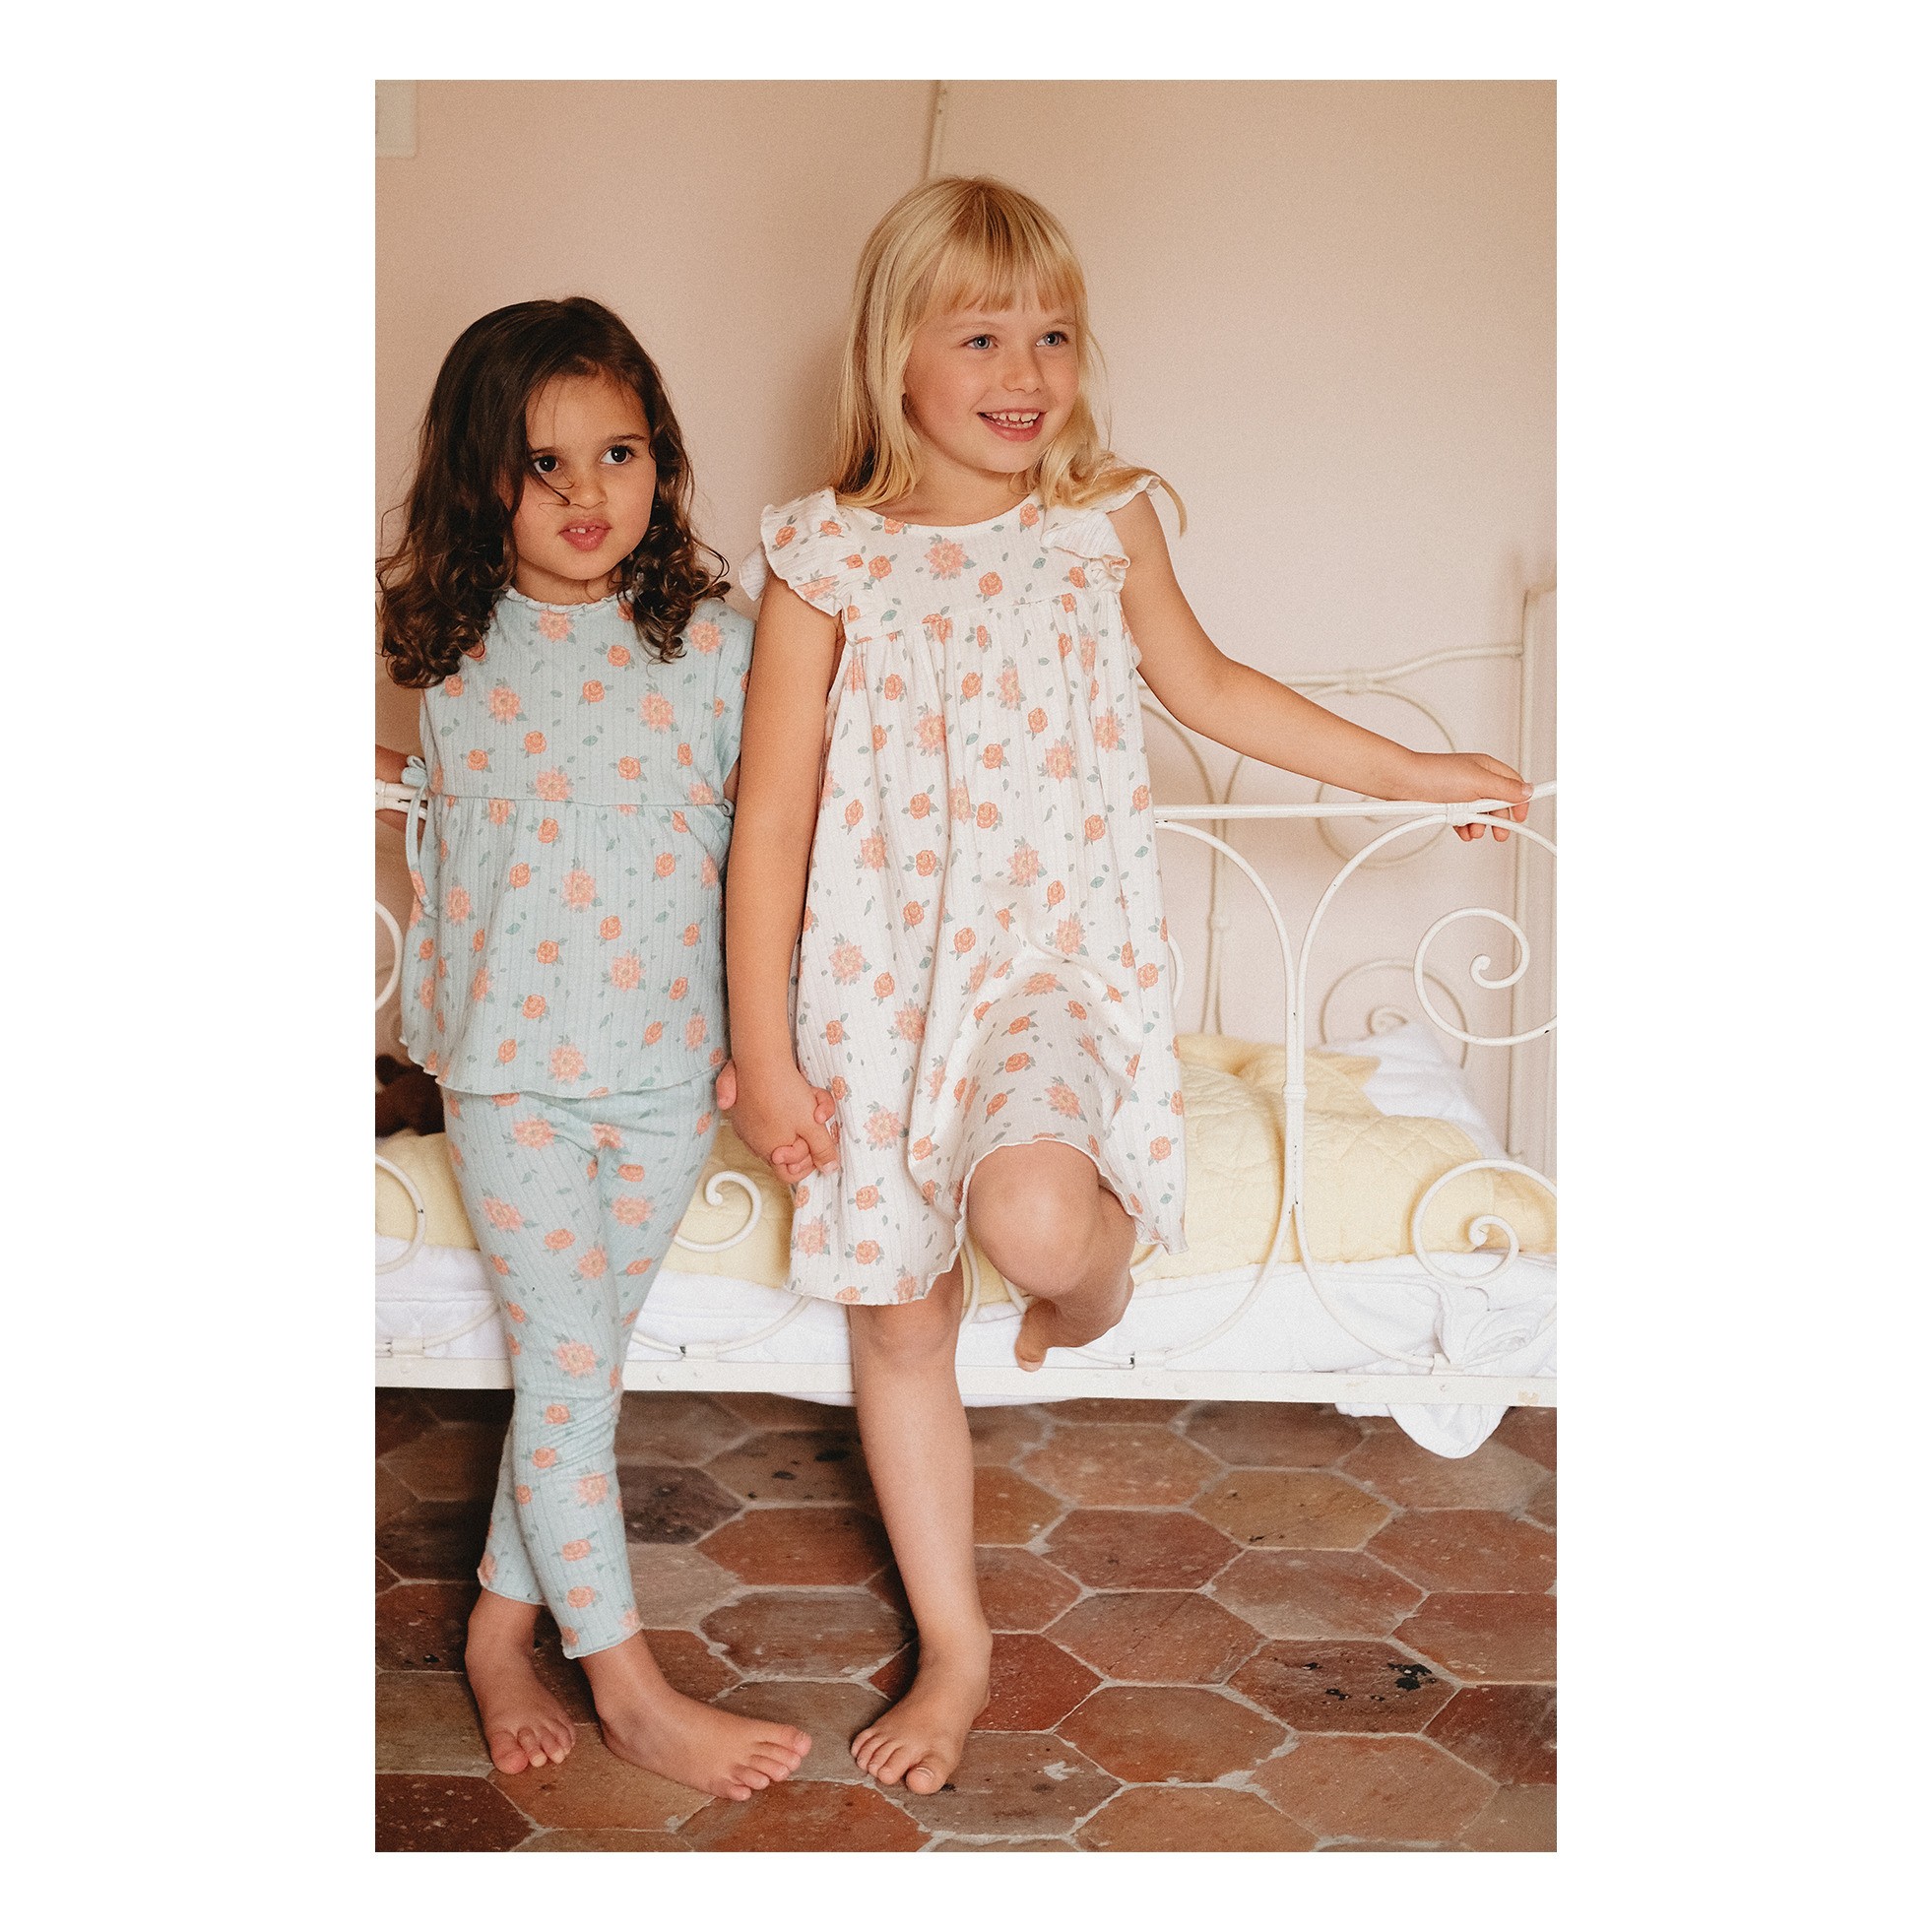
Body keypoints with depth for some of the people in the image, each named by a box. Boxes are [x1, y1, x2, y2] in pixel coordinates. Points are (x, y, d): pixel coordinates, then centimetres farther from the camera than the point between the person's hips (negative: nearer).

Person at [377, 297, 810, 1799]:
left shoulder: (713, 641, -3)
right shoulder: (441, 643, 0)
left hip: (671, 1067, 1)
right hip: (510, 1064, 0)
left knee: (580, 1352, 10)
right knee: (567, 1360, 1)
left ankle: (506, 1621, 29)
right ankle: (628, 1683, 13)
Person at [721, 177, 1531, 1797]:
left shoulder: (1105, 520, 3)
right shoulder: (828, 560, -3)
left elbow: (1201, 679, 20)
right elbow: (772, 816, -3)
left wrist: (1403, 770, 25)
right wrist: (762, 1049, -5)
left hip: (1059, 955, 0)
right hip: (880, 975, 1)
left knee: (1030, 1218, -31)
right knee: (900, 1317, 9)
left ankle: (1094, 1271, 10)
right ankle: (955, 1645, 29)